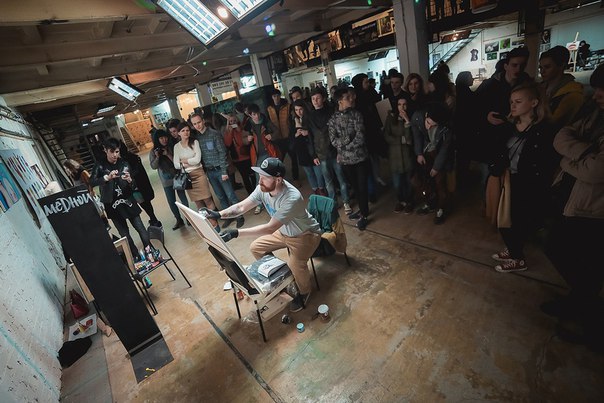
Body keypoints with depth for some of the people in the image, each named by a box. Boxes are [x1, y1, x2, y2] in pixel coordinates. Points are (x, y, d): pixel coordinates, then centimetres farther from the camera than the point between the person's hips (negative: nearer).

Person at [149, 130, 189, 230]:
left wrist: (168, 155, -21)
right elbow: (153, 166, -3)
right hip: (166, 181, 2)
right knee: (171, 202, 8)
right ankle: (179, 220, 24)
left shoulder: (172, 148, -5)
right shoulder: (154, 151, 0)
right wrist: (157, 157, -17)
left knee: (183, 199, 4)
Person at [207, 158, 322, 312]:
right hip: (283, 231, 8)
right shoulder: (263, 188, -16)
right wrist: (219, 214, -26)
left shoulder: (292, 198, -39)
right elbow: (241, 207, -10)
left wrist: (237, 233, -43)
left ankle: (304, 291, 3)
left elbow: (270, 228, -39)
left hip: (306, 234, -7)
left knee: (295, 263, -31)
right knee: (256, 248, 5)